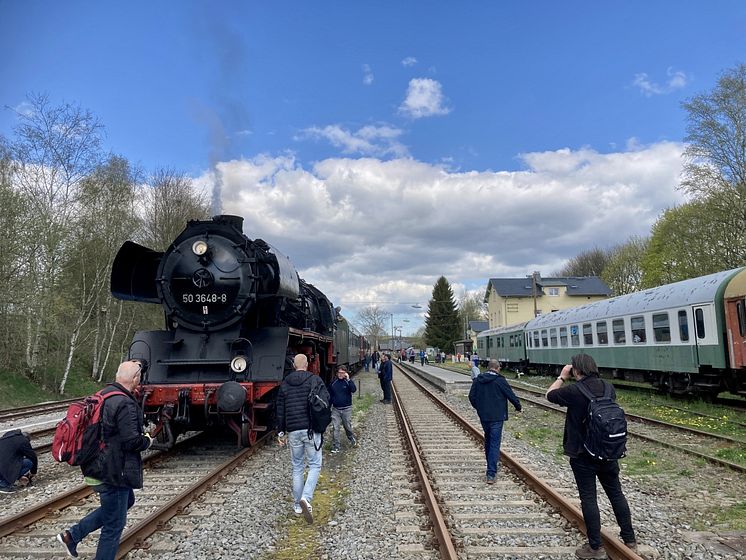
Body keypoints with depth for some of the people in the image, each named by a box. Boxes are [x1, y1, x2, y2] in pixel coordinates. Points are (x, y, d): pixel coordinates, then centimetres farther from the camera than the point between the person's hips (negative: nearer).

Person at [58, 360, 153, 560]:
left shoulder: (103, 395, 5)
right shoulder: (125, 404, -25)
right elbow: (132, 442, -26)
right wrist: (147, 440, -6)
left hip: (99, 467, 9)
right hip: (113, 474, -9)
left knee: (127, 500, 27)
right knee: (114, 525, 6)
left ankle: (72, 534, 26)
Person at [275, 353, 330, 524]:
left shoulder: (284, 384, 9)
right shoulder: (315, 380, -1)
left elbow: (280, 410, 10)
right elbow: (325, 400, -10)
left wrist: (281, 432, 16)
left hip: (293, 431, 3)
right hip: (311, 429, -3)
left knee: (297, 467, 15)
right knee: (315, 465, 5)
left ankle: (297, 505, 21)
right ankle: (306, 498, -14)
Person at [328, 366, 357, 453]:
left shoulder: (348, 382, -4)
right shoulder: (333, 383, 3)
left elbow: (354, 390, -24)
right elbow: (330, 396, 10)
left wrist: (348, 379, -28)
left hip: (346, 409, -2)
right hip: (335, 409, 2)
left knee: (348, 426, 9)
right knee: (335, 428, -1)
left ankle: (352, 439, 36)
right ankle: (336, 446, 7)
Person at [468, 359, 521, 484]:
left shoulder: (478, 380, 2)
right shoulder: (500, 380, -11)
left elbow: (471, 396, 6)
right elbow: (511, 395, -6)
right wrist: (518, 407, 13)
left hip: (483, 417, 5)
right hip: (497, 417, -5)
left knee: (488, 441, 22)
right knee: (495, 444, -3)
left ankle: (492, 465, 37)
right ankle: (491, 474, -8)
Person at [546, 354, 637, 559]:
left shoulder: (573, 391, -20)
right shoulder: (608, 387, -3)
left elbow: (549, 395, -3)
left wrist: (562, 377, 8)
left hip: (583, 455, -5)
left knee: (588, 498, 4)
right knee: (616, 493, 18)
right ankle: (630, 539, 29)